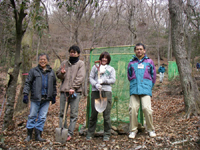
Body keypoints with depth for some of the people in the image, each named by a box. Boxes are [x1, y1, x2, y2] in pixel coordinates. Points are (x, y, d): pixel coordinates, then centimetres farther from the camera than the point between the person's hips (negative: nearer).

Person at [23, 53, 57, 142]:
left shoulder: (51, 72, 12)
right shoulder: (33, 71, 2)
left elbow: (54, 85, 19)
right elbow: (28, 83, 2)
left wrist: (54, 96, 16)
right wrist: (25, 94, -6)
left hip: (46, 99, 3)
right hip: (35, 98, -2)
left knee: (42, 117, 5)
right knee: (32, 116, 3)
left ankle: (38, 135, 15)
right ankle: (29, 135, 16)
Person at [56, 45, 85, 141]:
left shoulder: (81, 63, 4)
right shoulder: (64, 63, 16)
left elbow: (80, 77, -6)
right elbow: (58, 75, 17)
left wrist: (73, 88, -16)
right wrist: (61, 73, -7)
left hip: (75, 91, -3)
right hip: (64, 90, 4)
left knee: (74, 114, 0)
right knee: (62, 112, 6)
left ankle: (70, 133, 7)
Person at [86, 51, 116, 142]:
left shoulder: (111, 69, 18)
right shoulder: (95, 67, 17)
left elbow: (113, 80, 6)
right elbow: (91, 78, 8)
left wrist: (103, 81, -9)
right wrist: (95, 84, -12)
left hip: (107, 91, 0)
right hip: (95, 91, 0)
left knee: (106, 114, -1)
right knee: (93, 113, 3)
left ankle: (107, 134, 11)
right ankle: (90, 134, 14)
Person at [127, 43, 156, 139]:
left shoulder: (149, 62, 12)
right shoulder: (131, 63, 15)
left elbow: (153, 75, 17)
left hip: (146, 89, -1)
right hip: (134, 89, 2)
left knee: (146, 108, -12)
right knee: (133, 108, -7)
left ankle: (151, 129, 7)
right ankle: (133, 130, 6)